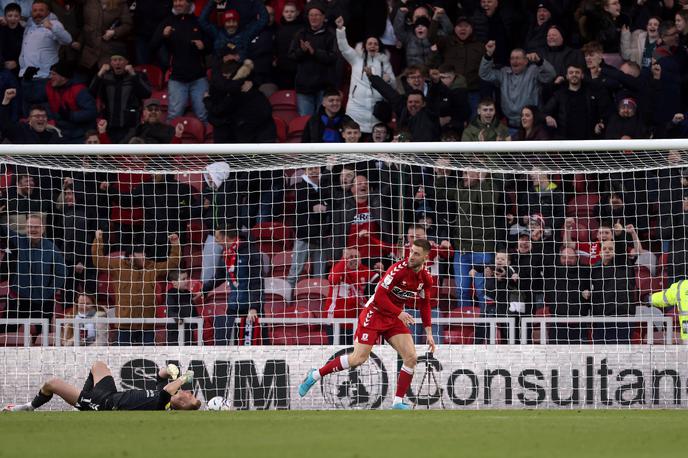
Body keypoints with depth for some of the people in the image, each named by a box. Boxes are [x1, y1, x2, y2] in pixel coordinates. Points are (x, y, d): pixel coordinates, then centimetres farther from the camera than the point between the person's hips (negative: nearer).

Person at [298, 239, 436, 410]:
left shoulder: (426, 279, 0)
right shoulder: (399, 269, -22)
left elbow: (425, 306, 13)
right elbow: (379, 296, -23)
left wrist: (429, 333, 9)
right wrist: (399, 313, -27)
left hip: (395, 319, 6)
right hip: (374, 314, -6)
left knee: (411, 357, -8)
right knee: (358, 359, -11)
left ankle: (398, 402, 0)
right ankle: (315, 375, 5)